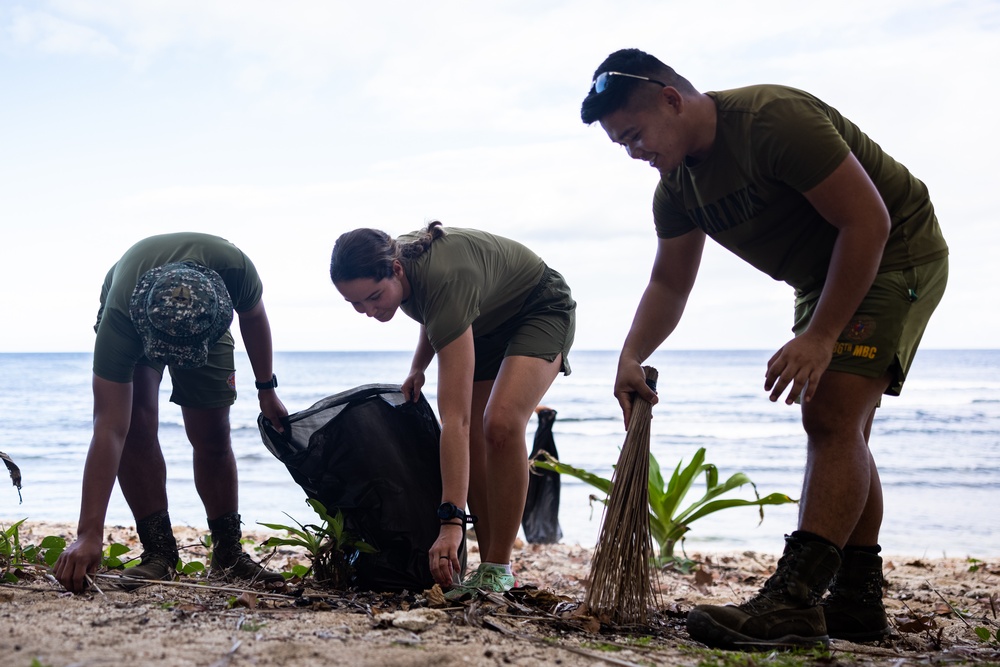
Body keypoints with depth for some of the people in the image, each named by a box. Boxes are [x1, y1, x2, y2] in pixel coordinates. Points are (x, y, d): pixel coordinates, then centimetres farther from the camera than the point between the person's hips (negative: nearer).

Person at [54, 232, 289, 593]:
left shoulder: (235, 267, -42)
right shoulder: (119, 318, -45)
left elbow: (253, 317, -14)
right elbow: (109, 431, -46)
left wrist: (267, 390, -3)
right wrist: (89, 534, -49)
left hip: (204, 321, 2)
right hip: (133, 329, -2)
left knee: (212, 437, -4)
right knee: (136, 425, -23)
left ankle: (228, 554, 9)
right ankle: (158, 550, -11)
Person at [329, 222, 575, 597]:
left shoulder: (445, 282, -42)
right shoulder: (395, 261, -20)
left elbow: (454, 420, -46)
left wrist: (451, 521, -49)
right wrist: (418, 366, -3)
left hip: (542, 311, -8)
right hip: (486, 322, 8)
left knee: (501, 423, -29)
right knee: (471, 443, -4)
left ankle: (499, 570, -19)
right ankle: (488, 568, 3)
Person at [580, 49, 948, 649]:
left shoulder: (774, 120, -29)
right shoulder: (678, 185, -1)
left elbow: (869, 220, -28)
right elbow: (669, 283, 6)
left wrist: (819, 336, -27)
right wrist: (632, 356, -11)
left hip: (895, 256, -10)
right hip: (826, 278, 10)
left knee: (833, 419, -21)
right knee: (840, 430, 10)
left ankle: (794, 601, -25)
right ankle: (857, 603, 18)